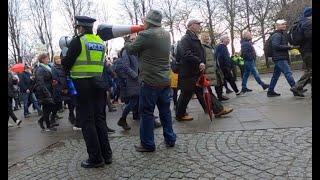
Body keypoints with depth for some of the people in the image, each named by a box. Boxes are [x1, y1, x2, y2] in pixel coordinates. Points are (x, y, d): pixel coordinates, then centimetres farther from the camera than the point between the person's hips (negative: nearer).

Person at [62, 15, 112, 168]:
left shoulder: (78, 41, -7)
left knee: (87, 122, 2)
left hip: (83, 85, -6)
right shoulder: (100, 42, 10)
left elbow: (66, 64, -4)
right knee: (99, 119, 13)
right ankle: (106, 154, 19)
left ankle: (96, 158, 7)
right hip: (98, 84, 6)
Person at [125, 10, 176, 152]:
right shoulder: (166, 34, 10)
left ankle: (147, 144, 12)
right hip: (165, 80, 7)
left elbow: (131, 50, -1)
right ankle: (170, 139, 25)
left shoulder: (145, 35, -13)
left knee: (146, 112, 3)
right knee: (165, 110, 15)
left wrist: (127, 44, 21)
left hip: (150, 81, -7)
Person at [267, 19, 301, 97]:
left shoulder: (282, 34, 24)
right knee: (288, 73, -11)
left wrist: (291, 47, 9)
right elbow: (276, 46, -21)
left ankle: (270, 92, 15)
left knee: (275, 75, 10)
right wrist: (289, 47, -18)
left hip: (280, 58, 11)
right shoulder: (277, 35, -9)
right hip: (280, 58, -11)